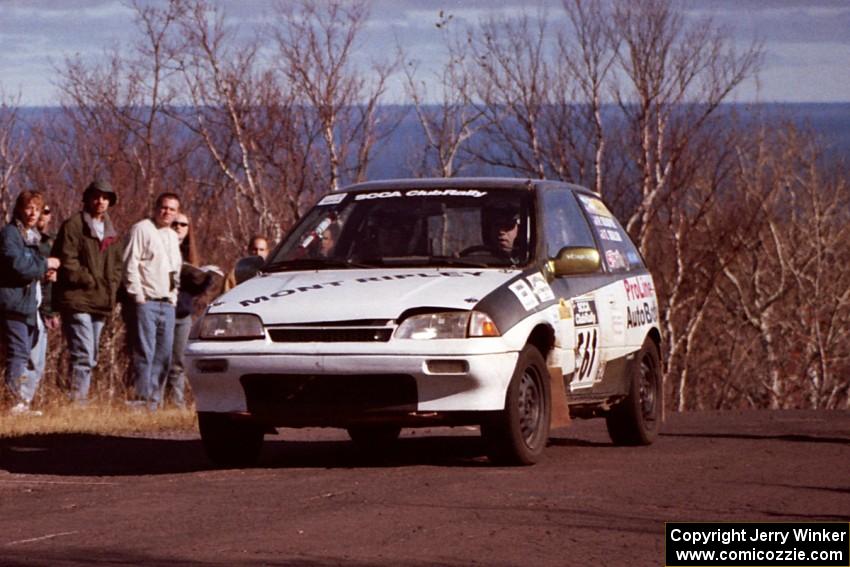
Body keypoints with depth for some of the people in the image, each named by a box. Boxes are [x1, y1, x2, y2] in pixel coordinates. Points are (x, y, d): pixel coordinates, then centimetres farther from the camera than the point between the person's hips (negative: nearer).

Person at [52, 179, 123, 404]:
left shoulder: (111, 232, 19)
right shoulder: (74, 225, -4)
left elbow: (116, 265, 25)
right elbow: (67, 261, -12)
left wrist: (112, 286, 7)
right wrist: (90, 281, -12)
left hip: (101, 301, 8)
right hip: (78, 300, -8)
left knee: (90, 358, 10)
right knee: (84, 355, -15)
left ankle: (80, 400, 15)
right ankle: (77, 400, -16)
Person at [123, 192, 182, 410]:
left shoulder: (173, 237, 22)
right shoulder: (141, 229, -2)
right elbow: (130, 264, -9)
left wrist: (174, 294, 16)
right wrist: (137, 294, -14)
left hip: (167, 303, 8)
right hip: (146, 300, -8)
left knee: (164, 355, 6)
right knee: (145, 352, -11)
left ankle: (154, 400, 10)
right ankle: (142, 398, -12)